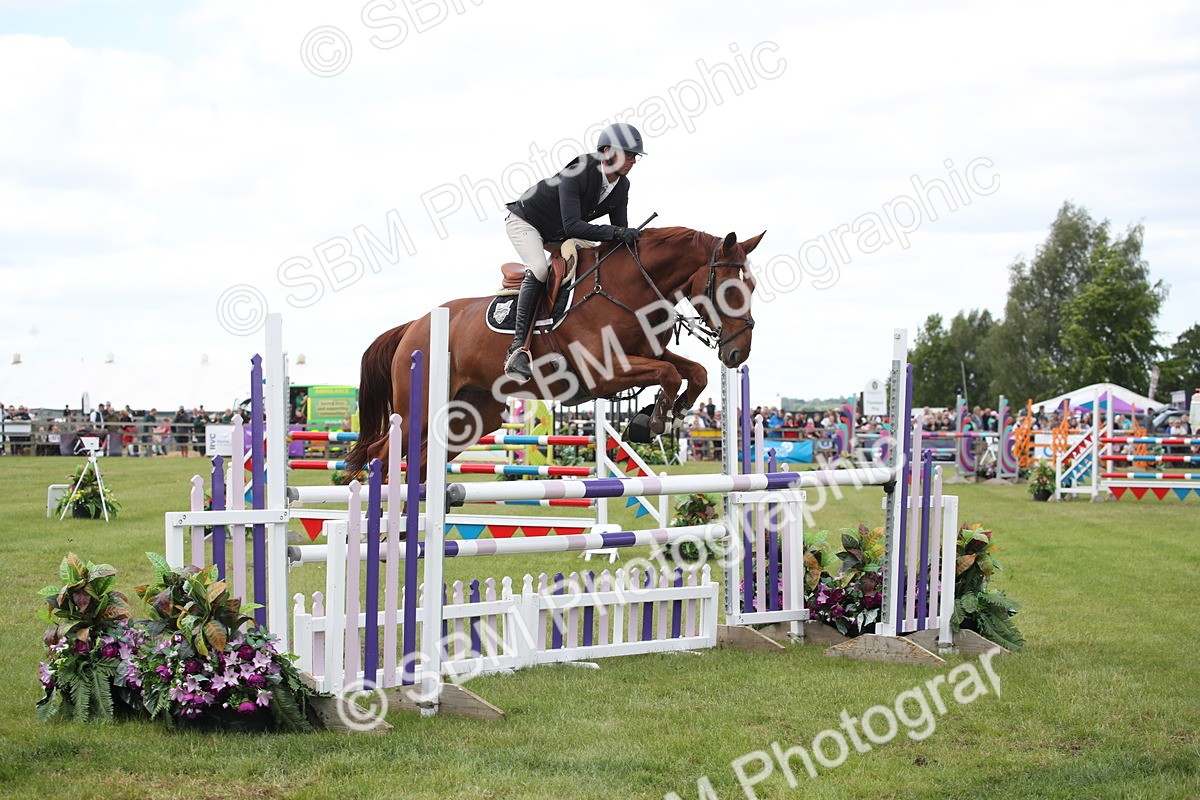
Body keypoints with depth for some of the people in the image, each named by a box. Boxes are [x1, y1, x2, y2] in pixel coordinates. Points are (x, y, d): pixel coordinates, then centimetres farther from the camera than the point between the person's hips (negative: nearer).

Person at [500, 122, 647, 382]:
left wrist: (629, 237, -28)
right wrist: (616, 232, -49)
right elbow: (572, 226, -43)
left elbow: (620, 230, -6)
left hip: (558, 236, 9)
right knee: (539, 269, -33)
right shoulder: (577, 174, -34)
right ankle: (517, 348, -36)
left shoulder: (621, 185, -10)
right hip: (525, 222, -9)